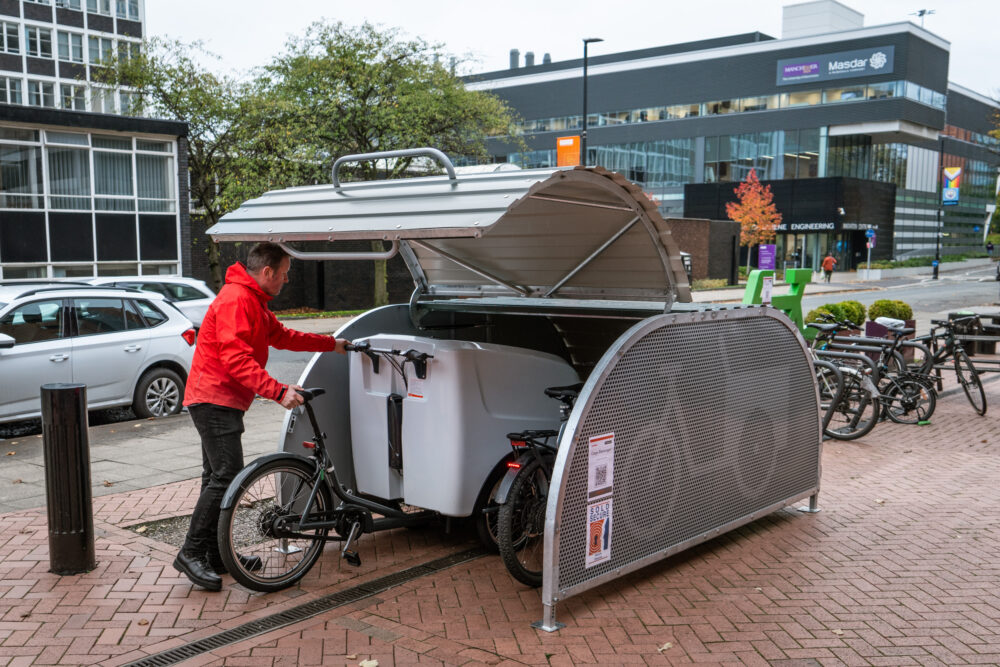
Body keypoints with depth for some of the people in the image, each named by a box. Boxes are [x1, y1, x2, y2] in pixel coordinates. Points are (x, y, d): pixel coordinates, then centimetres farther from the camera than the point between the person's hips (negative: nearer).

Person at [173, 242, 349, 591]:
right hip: (215, 398, -11)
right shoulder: (236, 300, -18)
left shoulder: (254, 302, 18)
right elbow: (237, 359, -28)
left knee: (218, 477, 13)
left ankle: (217, 554, 21)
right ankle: (191, 553, -8)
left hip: (220, 401, 11)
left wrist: (331, 344, 29)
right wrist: (278, 391, -36)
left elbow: (282, 336, 27)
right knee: (227, 476, -14)